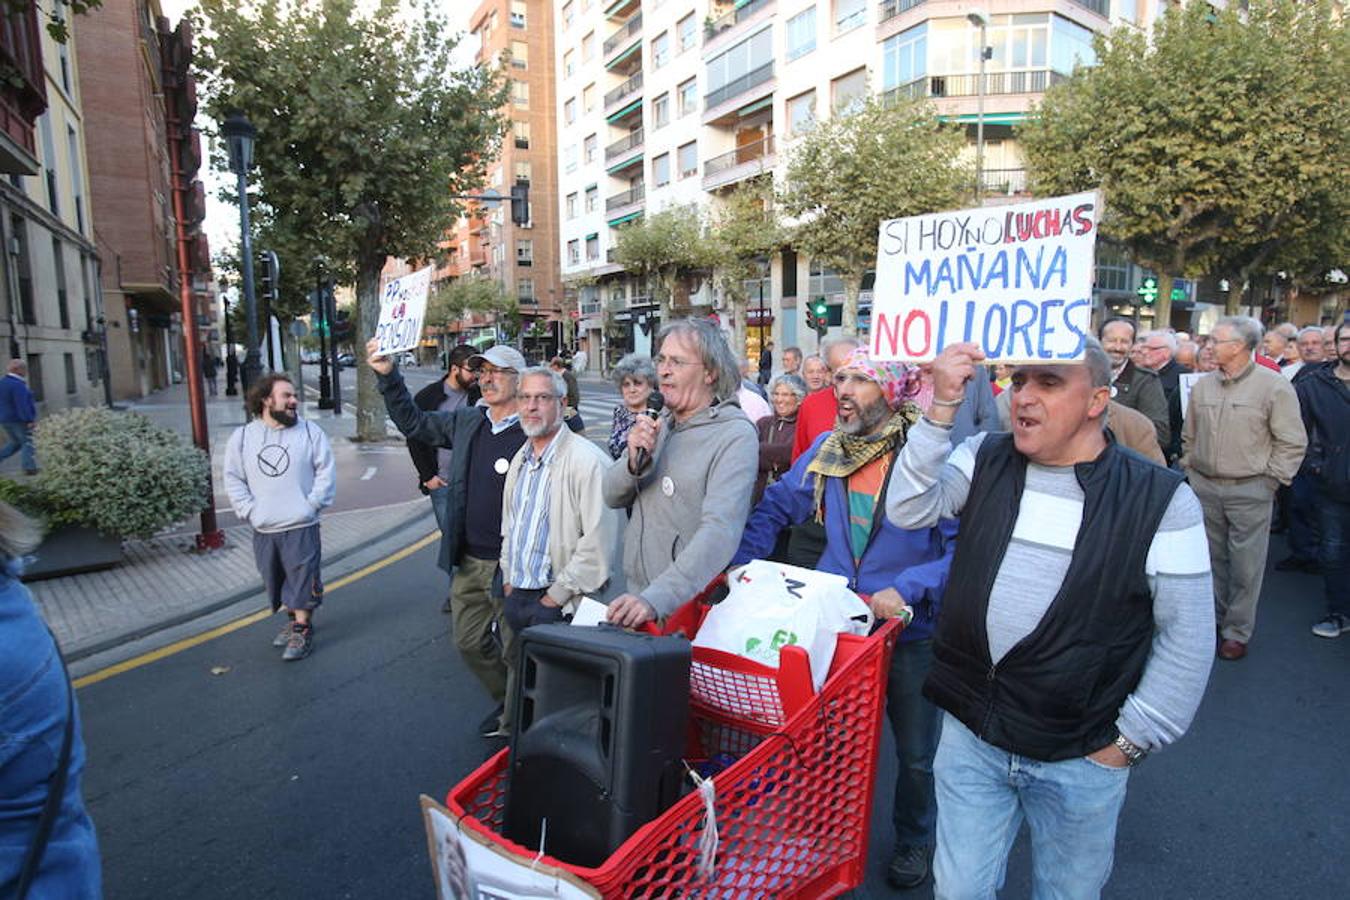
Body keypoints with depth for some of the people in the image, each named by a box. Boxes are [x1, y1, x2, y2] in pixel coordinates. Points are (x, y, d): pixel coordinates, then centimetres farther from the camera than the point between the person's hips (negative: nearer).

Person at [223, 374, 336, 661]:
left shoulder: (311, 432, -4)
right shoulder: (242, 437, 3)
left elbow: (326, 472, -3)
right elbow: (234, 479, 6)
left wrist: (311, 504, -11)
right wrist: (249, 511, -4)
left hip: (301, 527, -3)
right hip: (263, 530, 3)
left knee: (303, 579, 1)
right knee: (277, 581, 16)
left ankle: (302, 630, 13)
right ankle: (293, 619, 34)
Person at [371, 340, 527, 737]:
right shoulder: (466, 422, 6)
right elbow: (413, 422, 20)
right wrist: (388, 376, 10)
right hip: (469, 562, 7)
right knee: (469, 642, 18)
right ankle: (507, 704, 40)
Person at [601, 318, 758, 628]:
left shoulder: (736, 436, -15)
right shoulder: (662, 422, 6)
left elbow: (720, 531, -26)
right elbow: (612, 496, 5)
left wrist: (656, 598, -36)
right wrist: (634, 462, -16)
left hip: (691, 607, -5)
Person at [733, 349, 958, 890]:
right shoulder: (826, 450, -3)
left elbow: (963, 546, -20)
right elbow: (775, 508, 6)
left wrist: (907, 589, -30)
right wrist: (743, 562, -5)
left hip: (909, 629, -3)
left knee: (916, 754, 18)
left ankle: (913, 840, 46)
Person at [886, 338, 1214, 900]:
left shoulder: (1161, 500, -9)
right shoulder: (984, 460, 0)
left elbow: (1187, 636, -5)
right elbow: (909, 510, -13)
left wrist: (1131, 740, -4)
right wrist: (942, 409, -21)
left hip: (1081, 759, -1)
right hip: (970, 734, 2)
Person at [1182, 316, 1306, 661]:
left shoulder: (1274, 386, -8)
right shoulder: (1203, 386, 6)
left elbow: (1292, 443, -4)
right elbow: (1189, 436, 18)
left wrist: (1270, 480, -6)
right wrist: (1190, 469, 11)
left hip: (1249, 491, -4)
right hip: (1204, 487, 4)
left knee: (1245, 565, 2)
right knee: (1211, 558, 14)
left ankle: (1237, 632, 14)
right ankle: (1212, 619, 28)